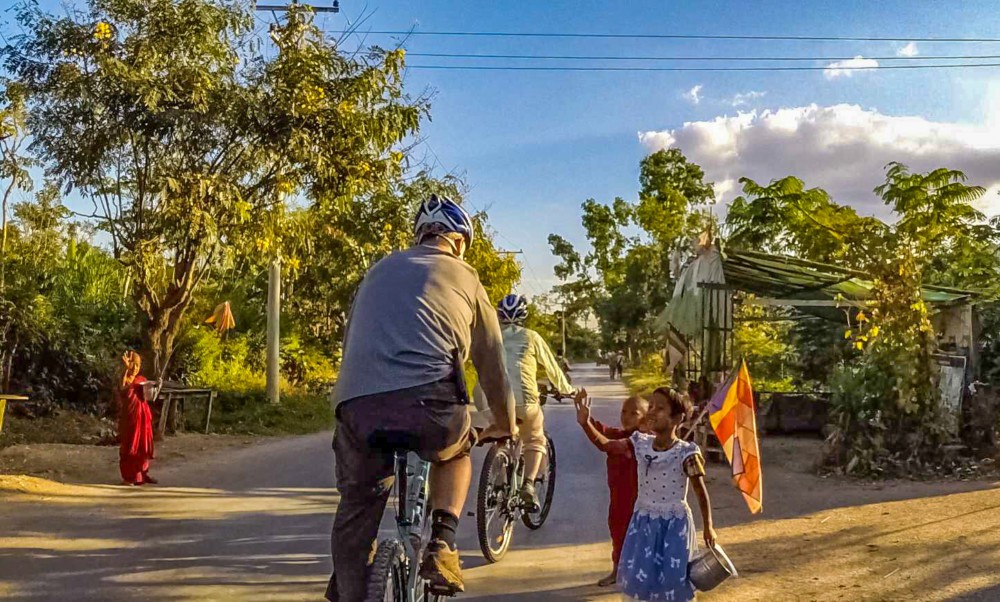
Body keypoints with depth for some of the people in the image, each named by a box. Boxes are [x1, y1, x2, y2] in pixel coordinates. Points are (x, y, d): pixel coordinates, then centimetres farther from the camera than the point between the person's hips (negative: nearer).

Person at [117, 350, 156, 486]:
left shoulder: (141, 379, 9)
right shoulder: (124, 380, -8)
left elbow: (144, 398, 8)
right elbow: (122, 388, -34)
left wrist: (144, 389, -11)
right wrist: (126, 368, -41)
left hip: (142, 416, 5)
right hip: (129, 417, -5)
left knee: (143, 446, 11)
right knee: (129, 447, -1)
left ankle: (142, 474, 22)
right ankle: (127, 477, 6)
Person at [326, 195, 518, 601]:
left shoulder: (379, 271, 28)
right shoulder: (465, 277, 19)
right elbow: (491, 361, 25)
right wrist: (505, 425, 39)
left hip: (356, 404, 2)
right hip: (428, 404, -2)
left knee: (356, 511, 19)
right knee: (455, 451, 30)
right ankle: (441, 545, 13)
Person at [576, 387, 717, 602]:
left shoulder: (686, 453, -18)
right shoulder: (640, 444, -4)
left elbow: (701, 492, -9)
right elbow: (605, 444, 2)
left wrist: (708, 527, -8)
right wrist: (585, 422, -12)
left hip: (673, 525, -4)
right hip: (643, 523, 5)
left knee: (672, 580, 5)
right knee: (639, 577, 11)